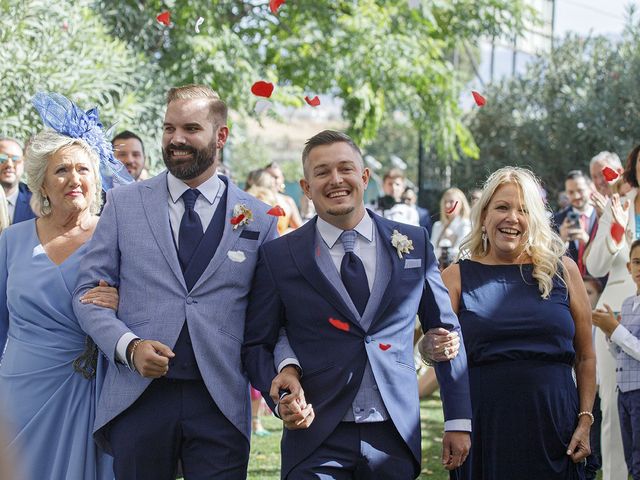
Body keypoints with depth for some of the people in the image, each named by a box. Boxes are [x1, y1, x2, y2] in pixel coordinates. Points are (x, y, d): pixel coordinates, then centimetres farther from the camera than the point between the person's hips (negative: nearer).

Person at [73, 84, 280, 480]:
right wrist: (129, 345, -12)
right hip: (138, 397, 1)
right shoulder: (123, 203, 7)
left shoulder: (259, 218, 6)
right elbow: (89, 292, 6)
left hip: (221, 402, 0)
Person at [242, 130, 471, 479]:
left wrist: (458, 420, 9)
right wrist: (280, 389, -13)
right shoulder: (278, 257, 1)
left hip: (395, 438, 2)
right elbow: (256, 343, 7)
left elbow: (445, 331, 11)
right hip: (316, 441, -2)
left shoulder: (414, 244, 6)